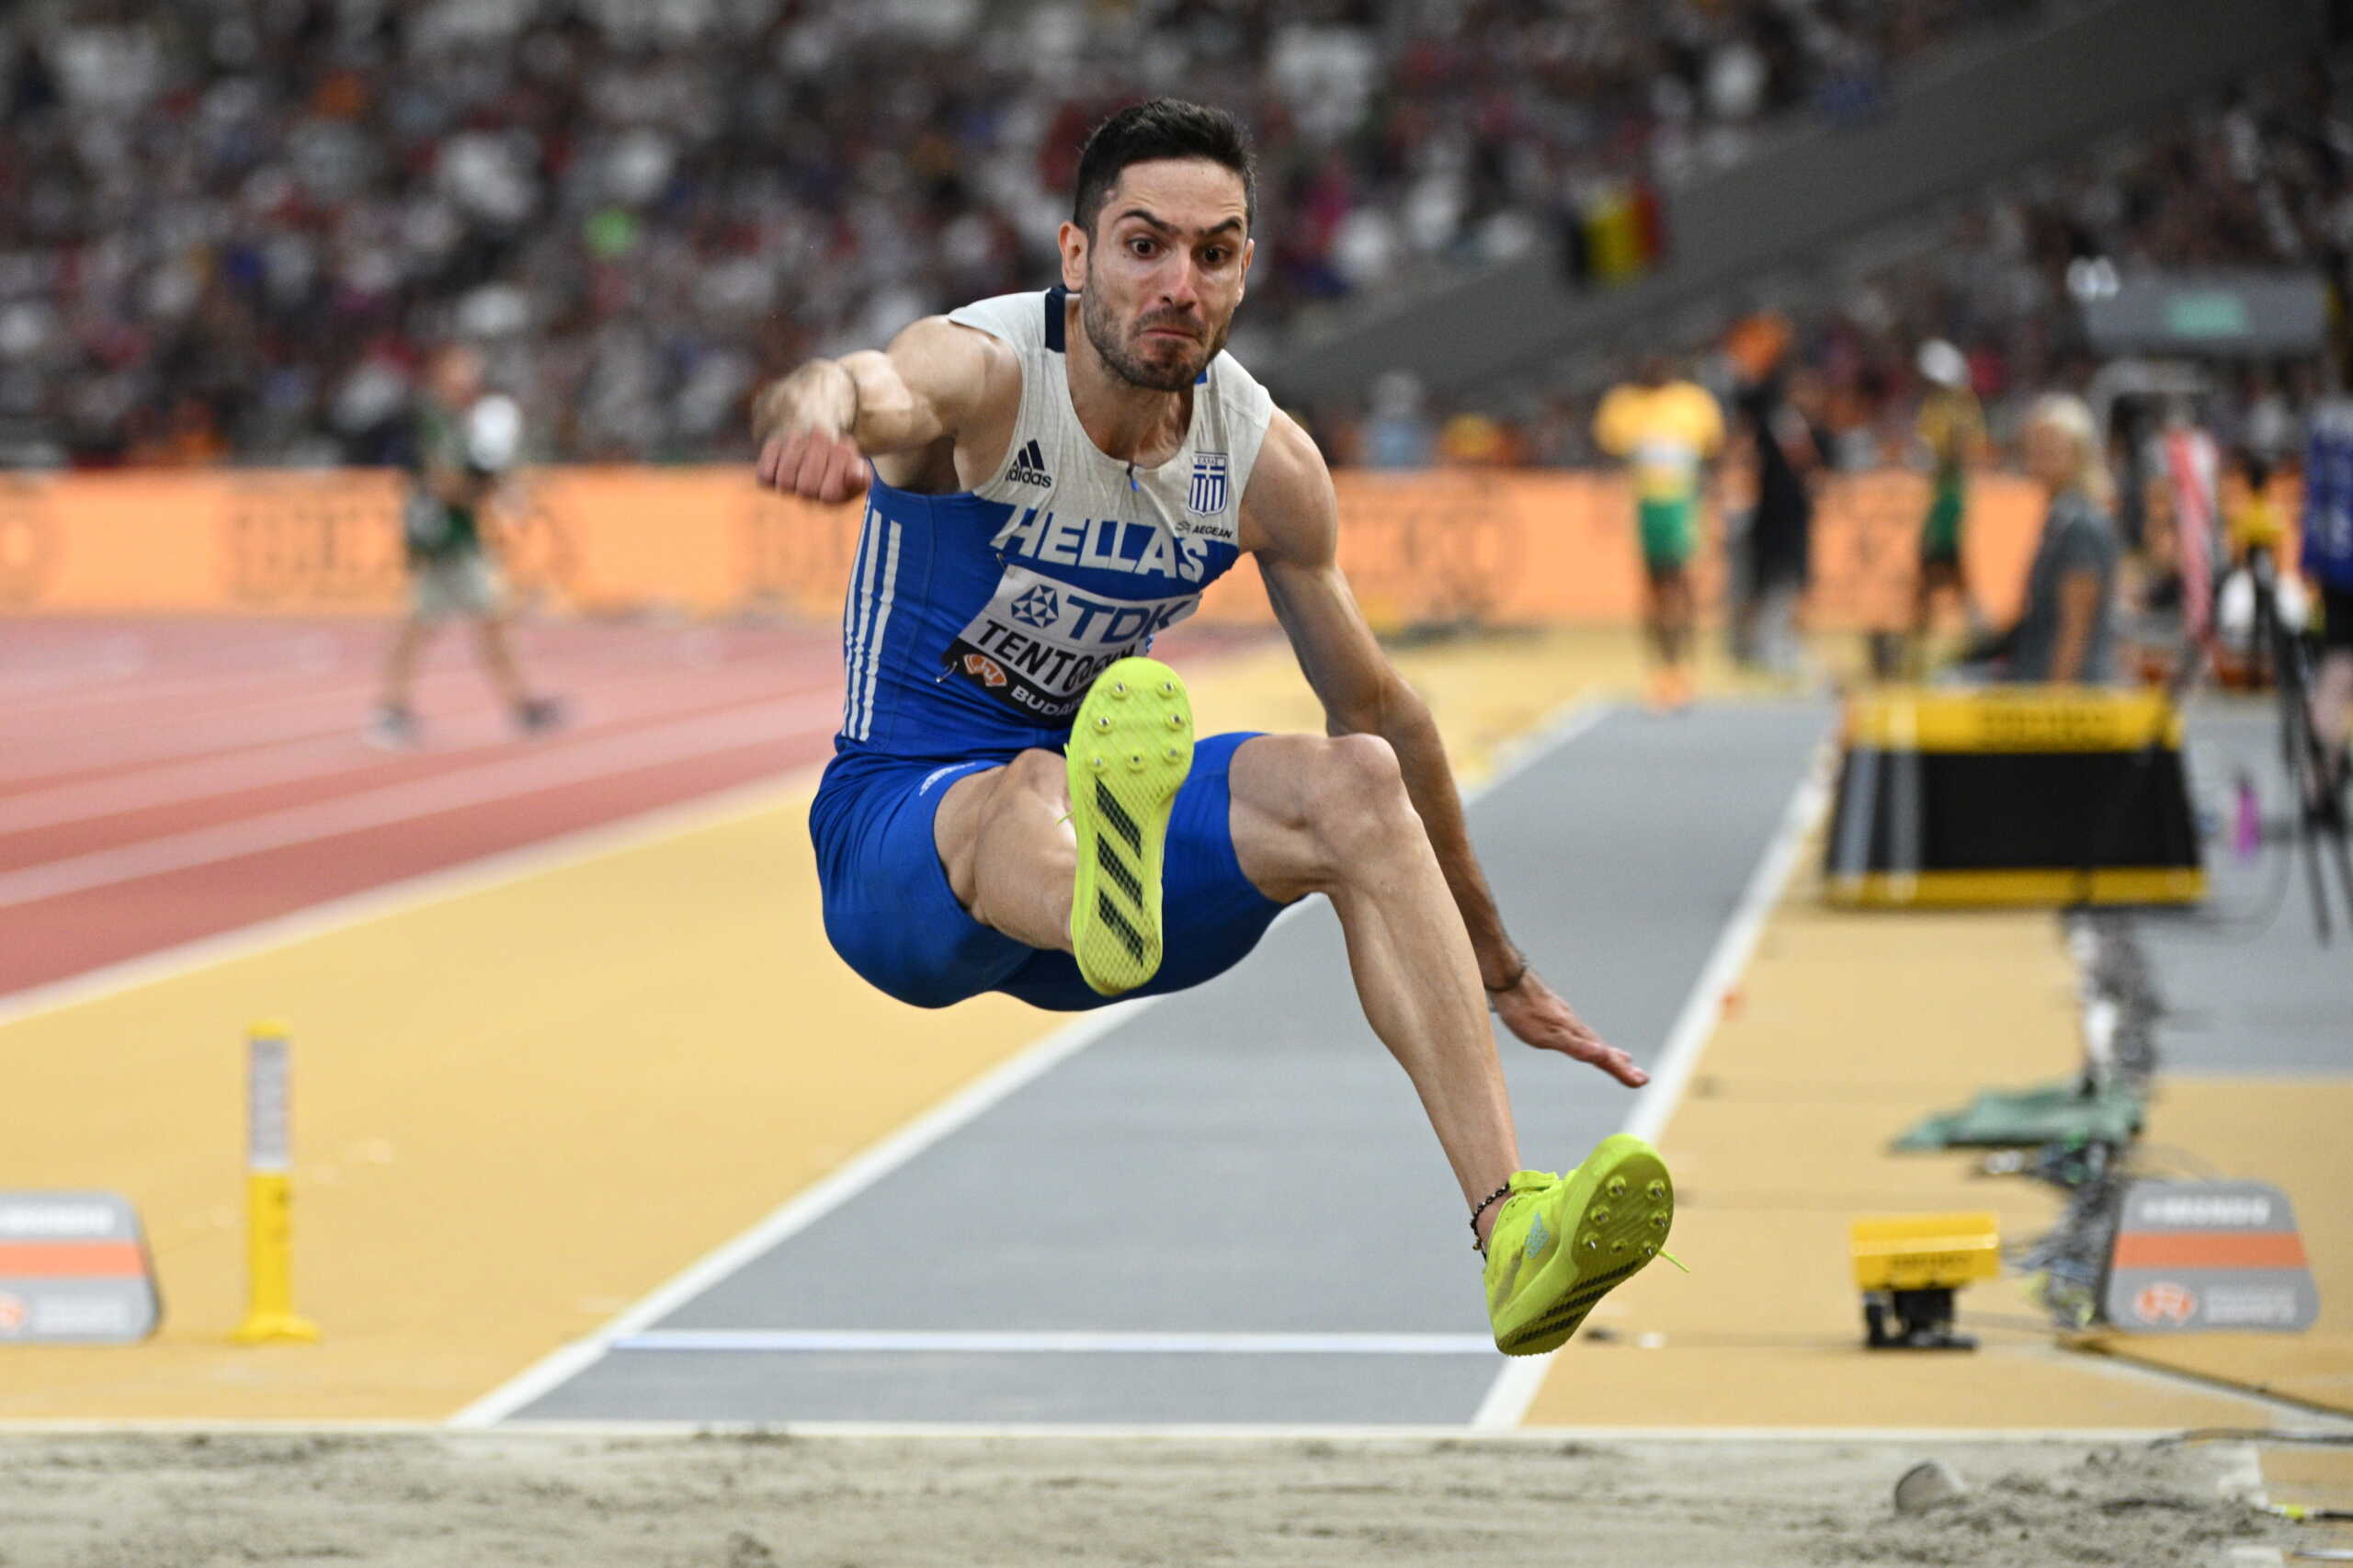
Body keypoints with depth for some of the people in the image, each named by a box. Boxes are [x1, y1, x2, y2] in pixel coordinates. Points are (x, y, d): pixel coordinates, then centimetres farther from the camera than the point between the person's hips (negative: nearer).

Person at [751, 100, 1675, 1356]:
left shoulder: (1266, 463, -2)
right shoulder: (983, 372, -16)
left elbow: (1378, 709, 11)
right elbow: (887, 393, -43)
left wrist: (1499, 972, 17)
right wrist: (820, 401, -70)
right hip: (900, 822, -4)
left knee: (1356, 781, -22)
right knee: (1029, 793, -39)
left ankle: (1512, 1236, -34)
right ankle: (1100, 906, -82)